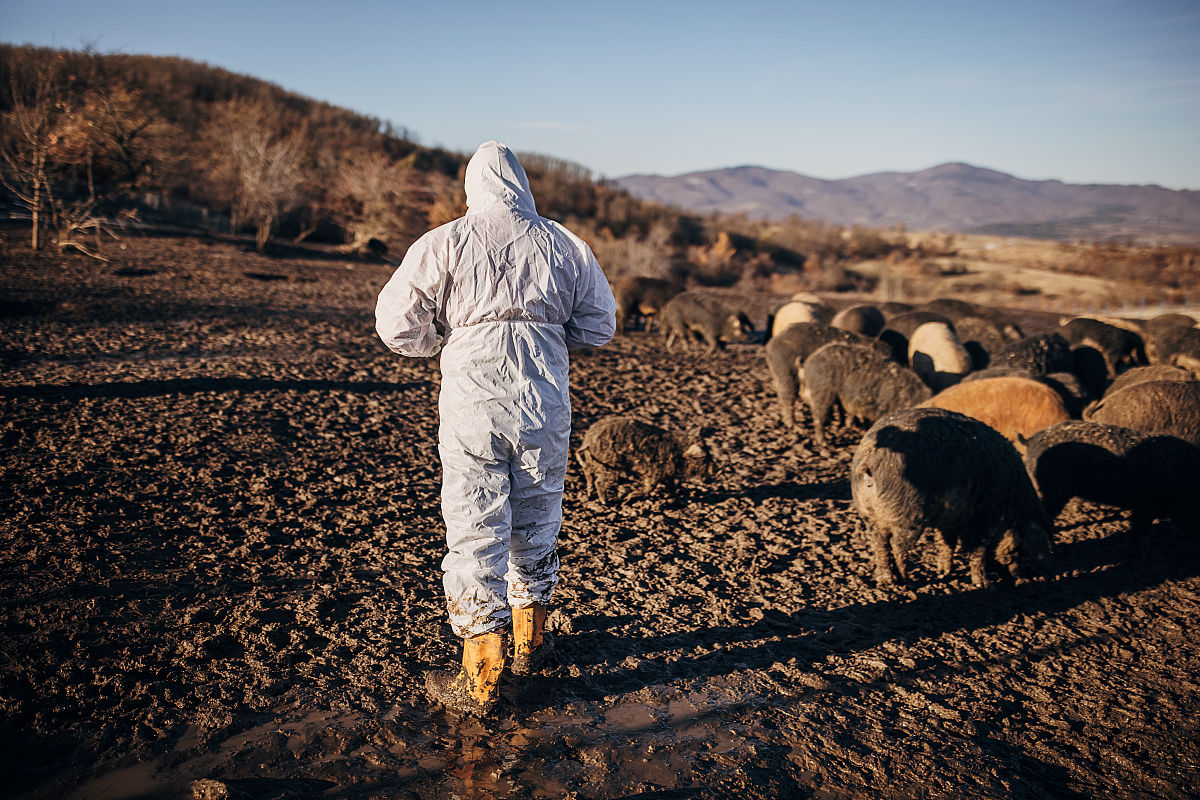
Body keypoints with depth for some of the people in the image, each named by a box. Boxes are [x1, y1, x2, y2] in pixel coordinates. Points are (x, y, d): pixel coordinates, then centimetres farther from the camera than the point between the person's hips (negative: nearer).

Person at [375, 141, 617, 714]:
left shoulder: (445, 242, -1)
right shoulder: (564, 245, 7)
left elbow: (395, 324, -3)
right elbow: (599, 326, 11)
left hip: (473, 402, -3)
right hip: (546, 403, 3)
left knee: (476, 532, 3)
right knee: (537, 523, 19)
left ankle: (481, 678, 10)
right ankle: (530, 642, 36)